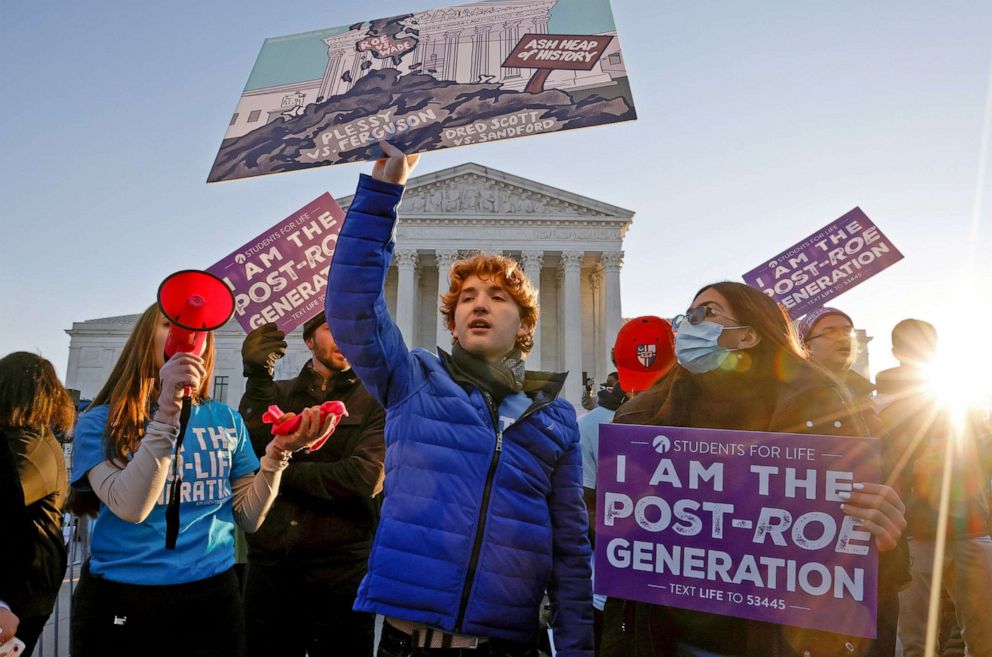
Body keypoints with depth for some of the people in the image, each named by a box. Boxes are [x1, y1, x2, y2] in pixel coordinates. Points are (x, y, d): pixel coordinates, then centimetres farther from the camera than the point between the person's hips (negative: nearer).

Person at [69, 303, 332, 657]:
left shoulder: (227, 419, 4)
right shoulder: (100, 421, -3)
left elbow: (249, 516, 3)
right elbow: (130, 507, -19)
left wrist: (278, 451, -12)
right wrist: (167, 410, -25)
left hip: (211, 596, 3)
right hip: (120, 599, -2)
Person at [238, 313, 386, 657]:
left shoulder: (376, 401, 0)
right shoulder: (276, 393, 10)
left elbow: (363, 479, -15)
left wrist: (279, 472, -7)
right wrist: (257, 377, -16)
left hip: (342, 568, -2)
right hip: (269, 565, 3)